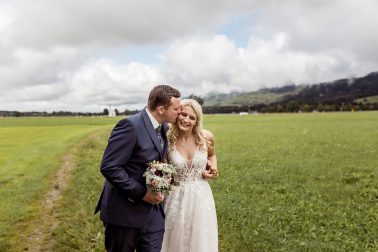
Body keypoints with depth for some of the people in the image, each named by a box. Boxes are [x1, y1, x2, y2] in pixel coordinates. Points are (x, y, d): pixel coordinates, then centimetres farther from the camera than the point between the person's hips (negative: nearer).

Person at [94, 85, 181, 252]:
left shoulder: (164, 127, 5)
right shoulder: (131, 126, -21)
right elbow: (109, 167, -22)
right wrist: (141, 193, -20)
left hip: (153, 208, 7)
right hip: (126, 211, -7)